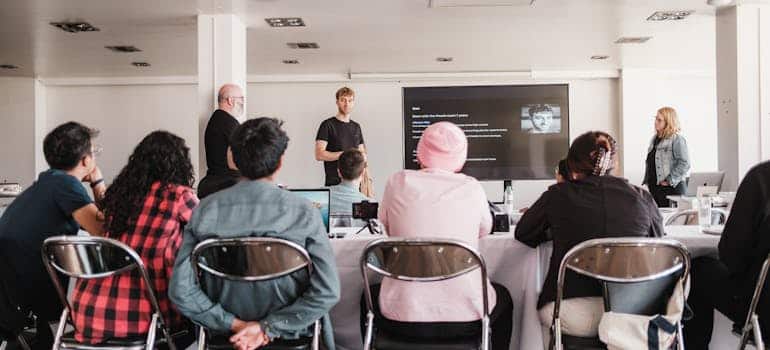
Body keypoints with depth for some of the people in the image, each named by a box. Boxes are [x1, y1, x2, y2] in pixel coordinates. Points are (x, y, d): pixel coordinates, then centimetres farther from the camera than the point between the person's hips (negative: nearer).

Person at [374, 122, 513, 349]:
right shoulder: (472, 188, -3)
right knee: (503, 297, 34)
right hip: (466, 317, 0)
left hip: (403, 317, 0)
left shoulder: (398, 183, -3)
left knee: (371, 294, 35)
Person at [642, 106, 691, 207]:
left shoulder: (677, 140, -9)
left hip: (671, 188, -7)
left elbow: (684, 164, -16)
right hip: (653, 187, 7)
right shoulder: (654, 139, 15)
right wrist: (646, 181, 15)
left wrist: (670, 181, -16)